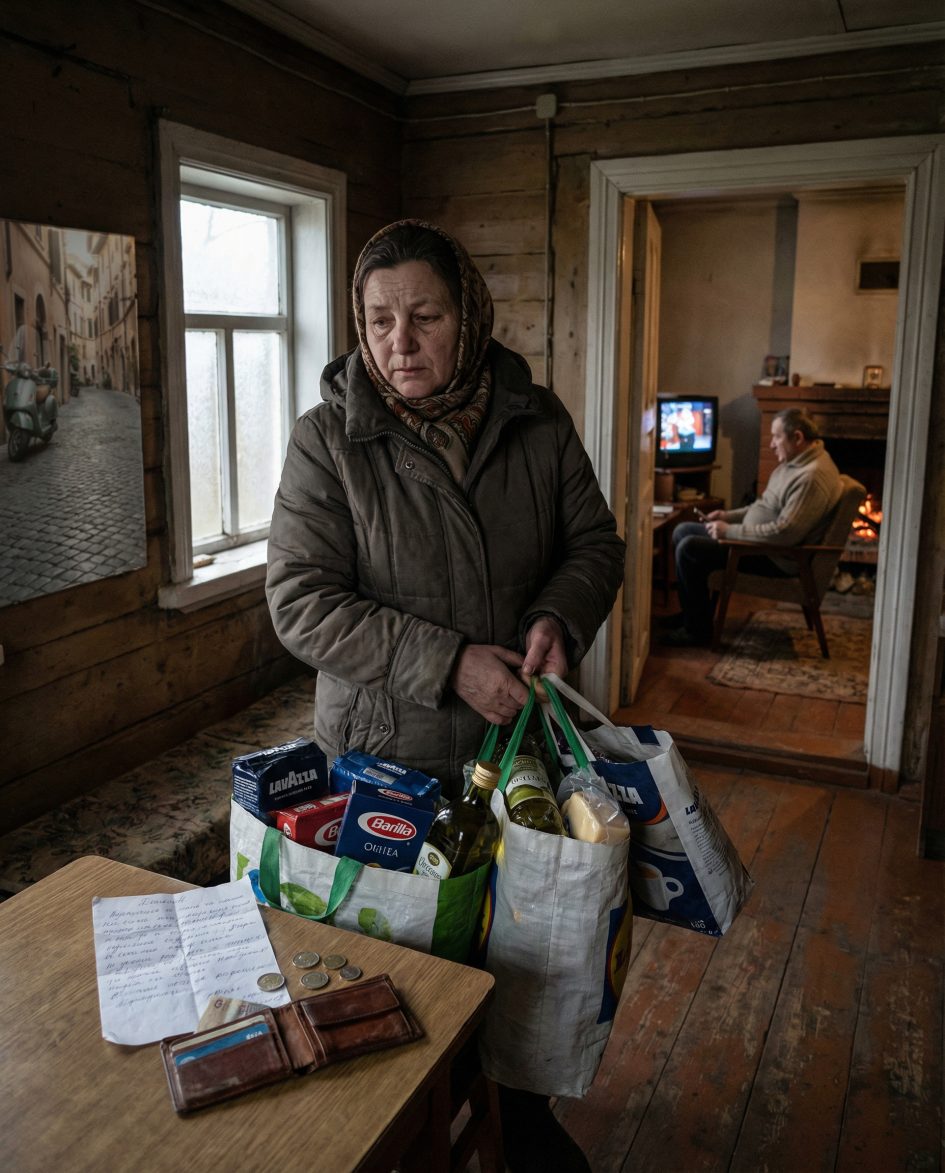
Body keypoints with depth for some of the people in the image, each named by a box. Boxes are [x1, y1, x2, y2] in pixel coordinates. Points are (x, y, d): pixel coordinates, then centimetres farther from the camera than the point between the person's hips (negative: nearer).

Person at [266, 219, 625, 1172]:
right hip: (388, 753, -3)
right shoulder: (328, 440, -12)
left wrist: (559, 618, -16)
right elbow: (300, 602, -15)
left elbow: (594, 542, 6)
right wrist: (448, 662, -23)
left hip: (520, 738, 3)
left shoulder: (536, 421, -3)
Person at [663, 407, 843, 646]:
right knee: (683, 532, 10)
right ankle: (692, 613, 19)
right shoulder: (795, 461, 10)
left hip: (777, 557, -11)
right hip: (758, 539, 11)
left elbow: (783, 533, -30)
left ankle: (698, 630, -5)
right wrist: (729, 515, 9)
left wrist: (730, 531, -21)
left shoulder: (812, 476, -24)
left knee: (689, 549, -19)